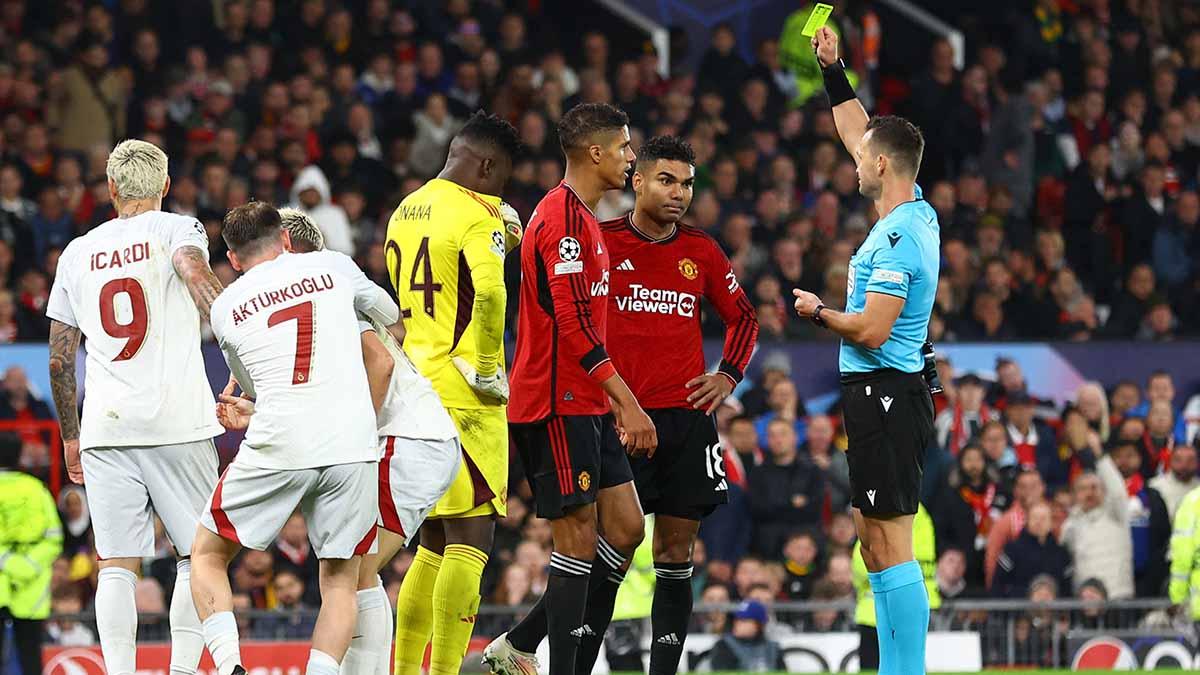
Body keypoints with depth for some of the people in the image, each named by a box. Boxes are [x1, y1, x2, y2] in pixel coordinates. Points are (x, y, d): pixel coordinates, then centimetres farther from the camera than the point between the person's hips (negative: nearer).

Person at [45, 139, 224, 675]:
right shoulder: (177, 230, 5)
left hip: (106, 429, 3)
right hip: (177, 422, -2)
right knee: (197, 555, 7)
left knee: (117, 565, 3)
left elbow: (59, 360, 15)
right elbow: (196, 274, -21)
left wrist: (71, 438, 26)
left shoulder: (78, 253, 15)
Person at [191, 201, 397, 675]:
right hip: (353, 447, 1)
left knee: (208, 555, 15)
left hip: (277, 450, -1)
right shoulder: (334, 266, 13)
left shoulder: (225, 307, 12)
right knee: (340, 579, 13)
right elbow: (389, 316, 33)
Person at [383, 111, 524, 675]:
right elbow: (489, 292, -27)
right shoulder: (478, 213, -11)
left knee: (436, 542, 17)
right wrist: (488, 370, -16)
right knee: (470, 540, -7)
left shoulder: (405, 212, 15)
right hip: (463, 394, -8)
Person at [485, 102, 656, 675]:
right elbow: (574, 325, -22)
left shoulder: (579, 217, 18)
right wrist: (628, 402, -24)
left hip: (584, 405, 10)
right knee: (579, 538, -8)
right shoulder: (564, 217, -15)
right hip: (558, 406, -10)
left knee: (625, 530, 8)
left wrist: (614, 400, 24)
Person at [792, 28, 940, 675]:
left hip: (885, 396, -10)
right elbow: (859, 133, 25)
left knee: (891, 550, -12)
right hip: (882, 393, 10)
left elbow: (870, 331, -22)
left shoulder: (900, 237, -17)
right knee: (878, 548, 12)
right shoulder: (916, 215, 11)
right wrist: (832, 69, 27)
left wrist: (817, 311, -5)